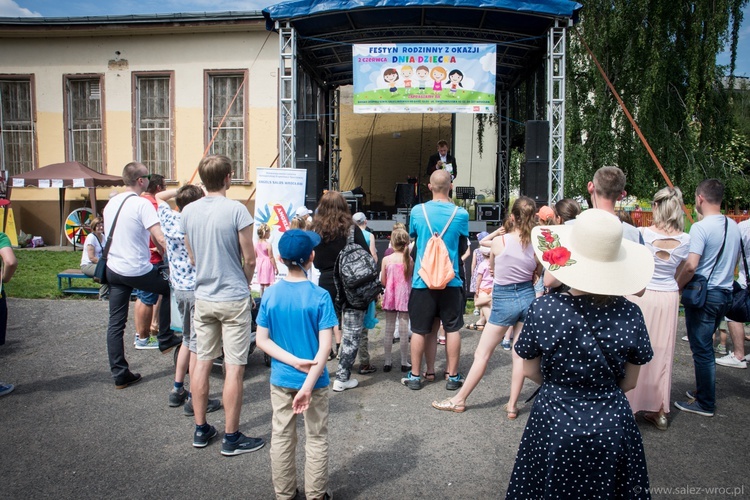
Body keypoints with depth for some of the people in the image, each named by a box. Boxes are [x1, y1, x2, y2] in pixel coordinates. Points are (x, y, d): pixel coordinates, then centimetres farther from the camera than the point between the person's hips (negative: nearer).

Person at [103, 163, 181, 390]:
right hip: (138, 271, -7)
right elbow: (161, 239, -23)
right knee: (169, 288, 20)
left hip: (113, 269, 7)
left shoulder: (111, 203, 10)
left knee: (115, 323, 9)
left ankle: (120, 375, 14)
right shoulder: (142, 204, -14)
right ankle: (165, 339, 24)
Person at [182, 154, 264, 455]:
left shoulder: (188, 211, 2)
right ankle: (231, 438, 11)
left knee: (202, 362, 15)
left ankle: (201, 430, 27)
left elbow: (192, 256, 12)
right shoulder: (236, 210, -15)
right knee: (234, 368, 2)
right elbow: (250, 259, -11)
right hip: (234, 298, -6)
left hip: (203, 297, 6)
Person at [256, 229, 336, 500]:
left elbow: (262, 340, -7)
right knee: (316, 439, 14)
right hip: (314, 380, -3)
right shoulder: (320, 296, -16)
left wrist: (294, 362, -11)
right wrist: (308, 383, -19)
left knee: (282, 437, 17)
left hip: (281, 380, 3)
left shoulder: (270, 295, -8)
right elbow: (325, 346, -20)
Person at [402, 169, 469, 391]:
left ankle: (416, 375, 19)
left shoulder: (417, 211, -5)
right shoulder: (461, 214, -7)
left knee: (420, 330, 9)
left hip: (422, 280, 1)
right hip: (451, 281, 0)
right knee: (452, 329, 10)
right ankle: (452, 376, 17)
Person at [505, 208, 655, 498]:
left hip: (554, 422, -1)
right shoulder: (630, 315, -12)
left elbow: (530, 371, -4)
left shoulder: (543, 309, -17)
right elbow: (629, 382, -1)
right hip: (612, 423, 2)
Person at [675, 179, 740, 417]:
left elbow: (691, 265, -26)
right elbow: (732, 260, 17)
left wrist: (677, 286, -12)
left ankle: (705, 403, 11)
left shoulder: (700, 227, -18)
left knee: (702, 349, 2)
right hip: (725, 293, 8)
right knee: (705, 346, 21)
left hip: (703, 294, -8)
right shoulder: (733, 226, 7)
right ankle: (704, 391, 32)